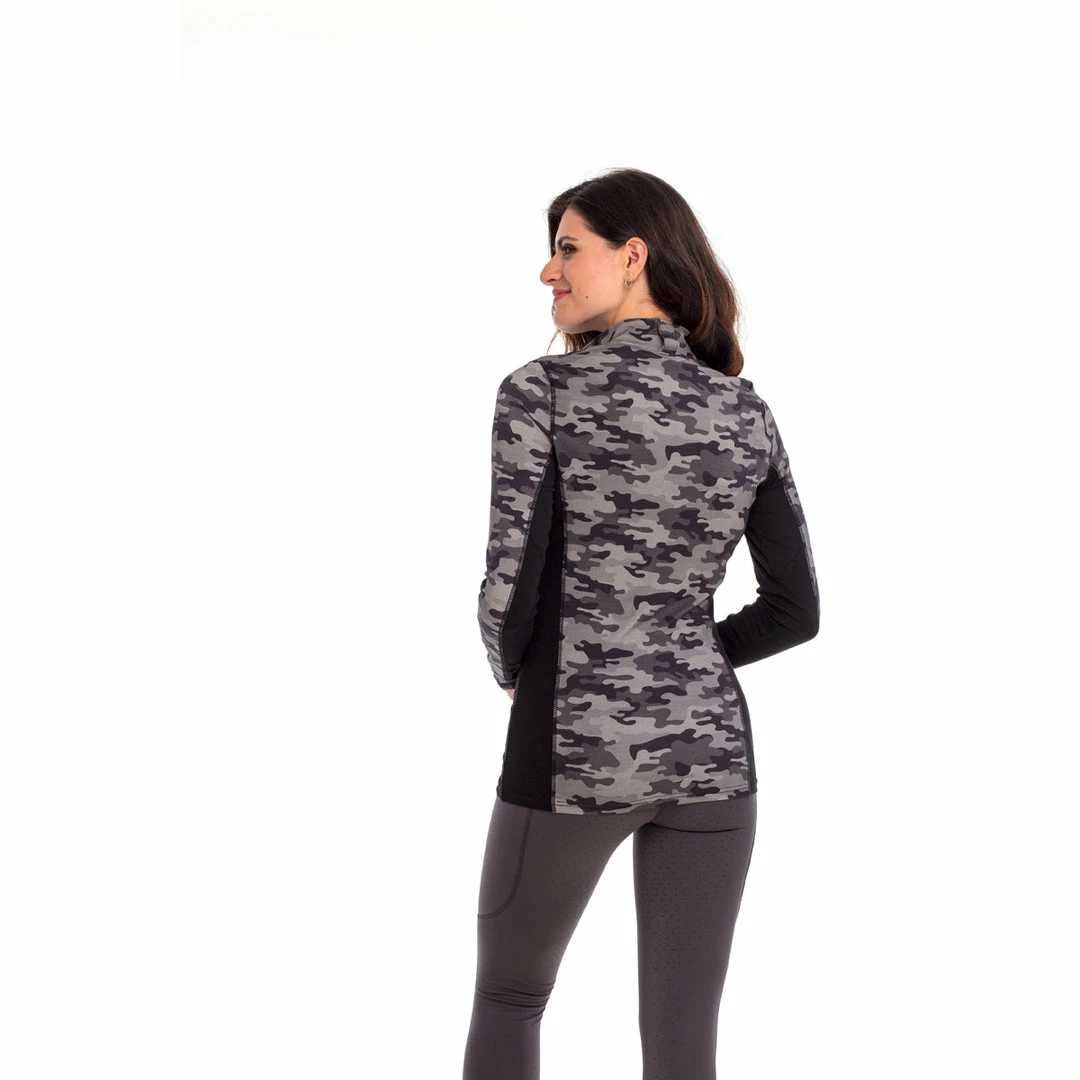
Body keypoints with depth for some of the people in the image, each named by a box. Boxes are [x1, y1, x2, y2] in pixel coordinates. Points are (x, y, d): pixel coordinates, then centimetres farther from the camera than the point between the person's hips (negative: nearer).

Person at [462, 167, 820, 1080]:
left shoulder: (542, 391, -11)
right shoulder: (748, 411, 3)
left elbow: (511, 589, -14)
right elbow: (795, 610, 3)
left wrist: (513, 671, 8)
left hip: (572, 753, -3)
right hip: (709, 749, 3)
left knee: (508, 996, 22)